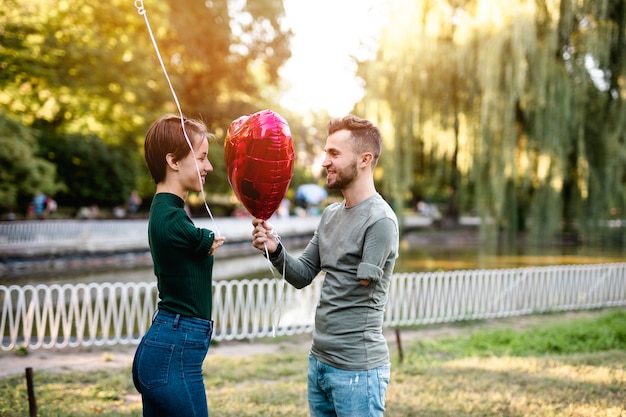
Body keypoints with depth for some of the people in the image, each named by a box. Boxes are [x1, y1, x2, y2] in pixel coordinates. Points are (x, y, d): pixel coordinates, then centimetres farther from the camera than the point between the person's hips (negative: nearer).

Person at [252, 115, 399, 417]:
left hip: (357, 368, -8)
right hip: (319, 360, 8)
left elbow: (362, 284, -15)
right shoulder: (330, 215, 10)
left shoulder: (380, 220, -15)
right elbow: (302, 277, 11)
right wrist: (275, 250, -7)